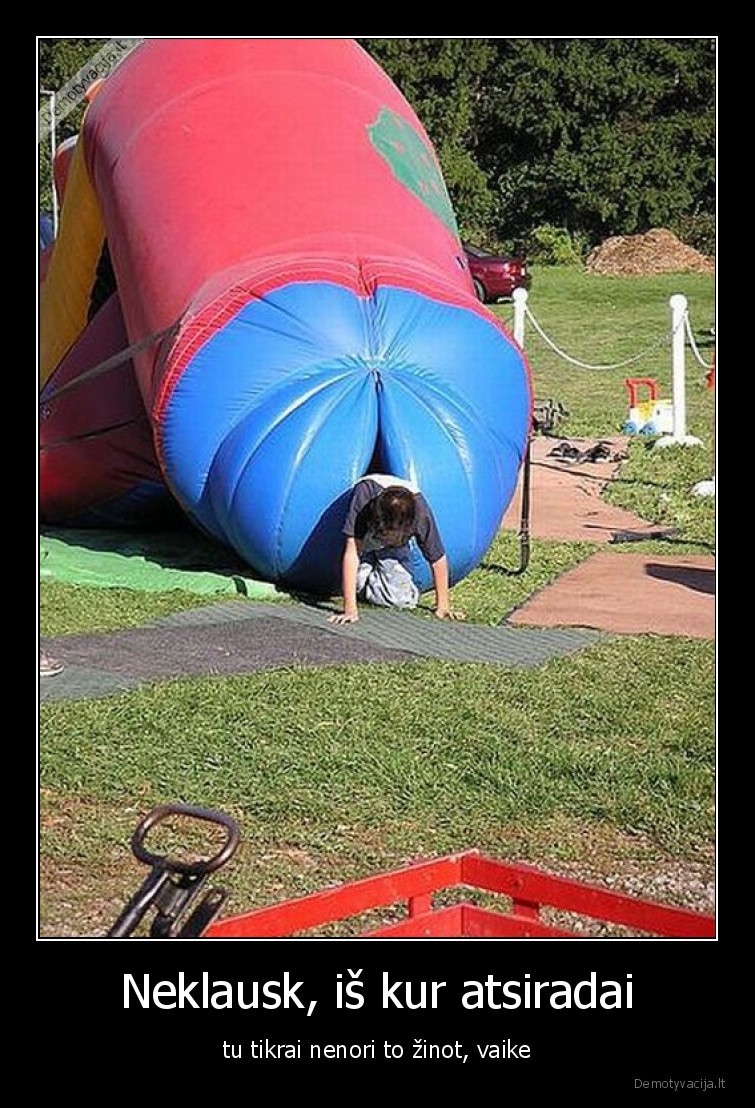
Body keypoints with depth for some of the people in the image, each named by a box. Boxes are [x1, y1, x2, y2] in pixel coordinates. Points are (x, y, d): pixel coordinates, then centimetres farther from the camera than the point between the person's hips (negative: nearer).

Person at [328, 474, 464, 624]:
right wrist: (350, 609, -48)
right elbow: (351, 552, -44)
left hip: (394, 549, 1)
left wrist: (443, 606, -18)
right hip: (363, 540, -1)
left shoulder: (420, 510, -37)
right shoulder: (364, 494, -43)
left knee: (401, 598, -19)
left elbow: (438, 560, -23)